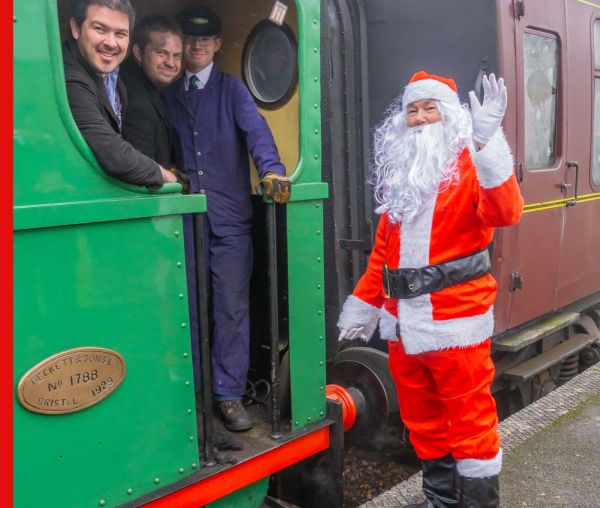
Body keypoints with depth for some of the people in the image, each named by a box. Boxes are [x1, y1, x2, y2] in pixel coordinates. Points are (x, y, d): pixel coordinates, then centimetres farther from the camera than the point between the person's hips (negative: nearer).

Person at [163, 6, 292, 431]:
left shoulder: (231, 88, 7)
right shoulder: (170, 95, 15)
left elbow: (255, 128, -10)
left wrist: (272, 169, -28)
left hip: (229, 218, -2)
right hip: (186, 217, 2)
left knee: (232, 309, 1)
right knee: (189, 307, 7)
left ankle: (230, 394, 11)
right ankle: (189, 389, 21)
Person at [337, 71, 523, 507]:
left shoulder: (469, 164, -4)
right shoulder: (398, 171, 13)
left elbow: (505, 213, -24)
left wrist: (487, 142, -32)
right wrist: (364, 303, 15)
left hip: (456, 319, -6)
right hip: (404, 320, 7)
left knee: (469, 420, 3)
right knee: (422, 419, 17)